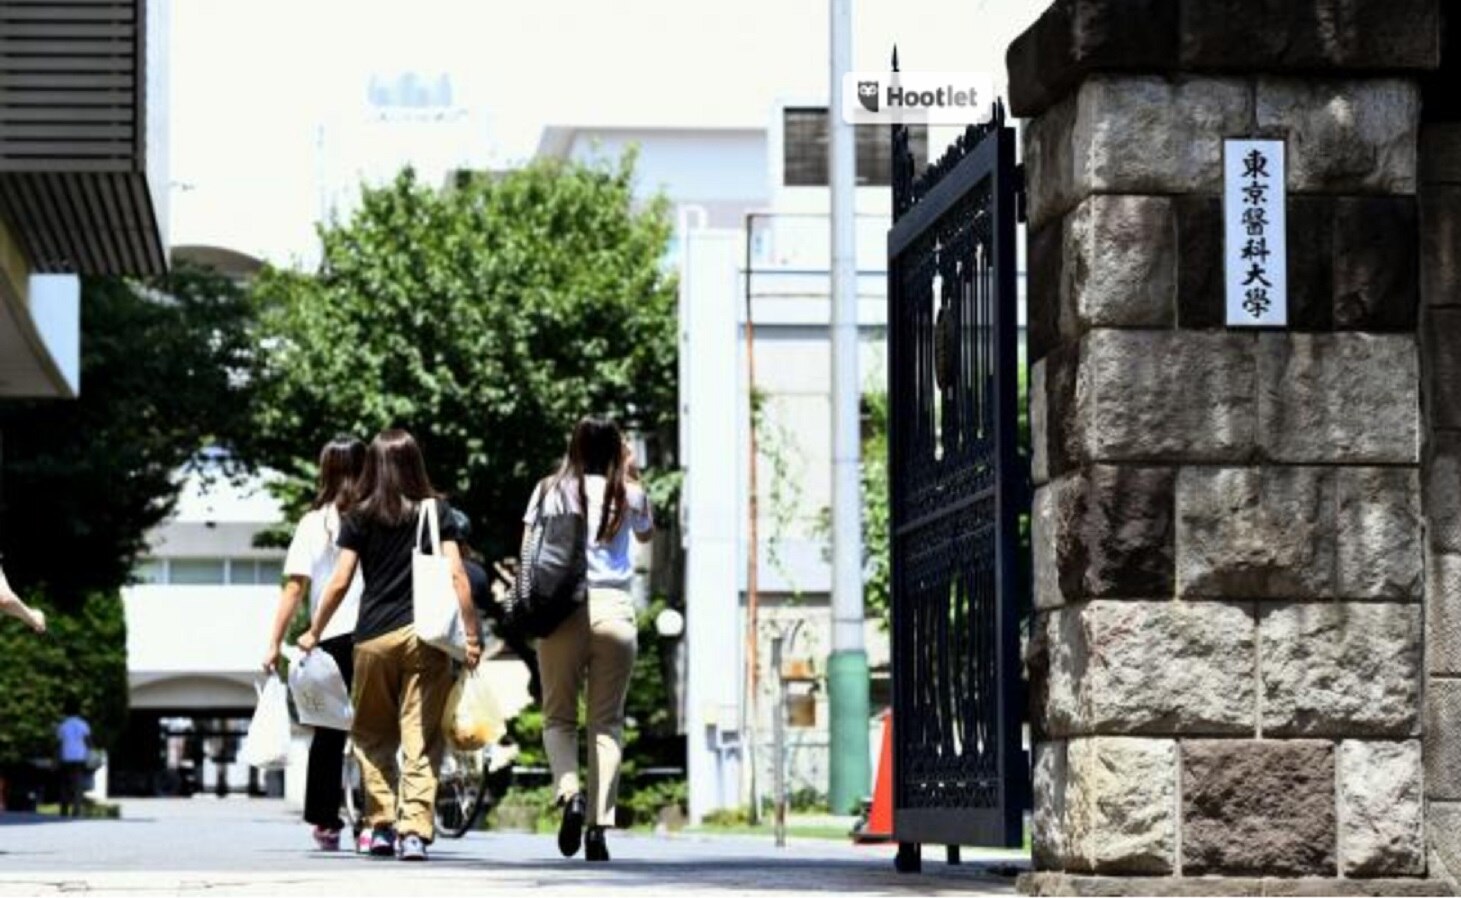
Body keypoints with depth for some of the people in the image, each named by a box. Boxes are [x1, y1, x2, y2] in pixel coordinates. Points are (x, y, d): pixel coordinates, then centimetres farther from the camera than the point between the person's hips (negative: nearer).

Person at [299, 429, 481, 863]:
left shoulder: (360, 517, 6)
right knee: (421, 738, -1)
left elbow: (340, 582, 3)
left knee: (372, 736, 15)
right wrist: (470, 633, 2)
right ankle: (415, 830, -12)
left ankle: (382, 825, 10)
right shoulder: (437, 511, 6)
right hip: (426, 633, 0)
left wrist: (314, 633, 14)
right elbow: (456, 575, -1)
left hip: (374, 637, 0)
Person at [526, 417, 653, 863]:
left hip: (561, 609, 0)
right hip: (614, 609, 0)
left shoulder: (550, 491, 5)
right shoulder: (627, 495, 6)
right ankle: (599, 825, -2)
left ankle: (570, 793, -17)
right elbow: (647, 534, 26)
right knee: (608, 721, 6)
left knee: (558, 716, 9)